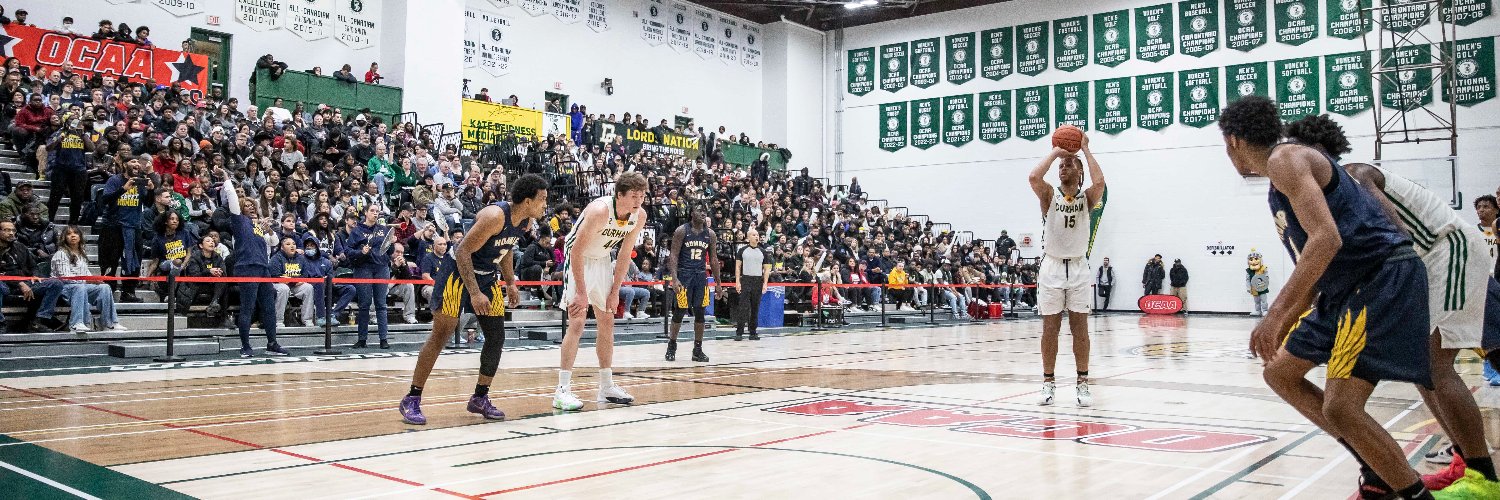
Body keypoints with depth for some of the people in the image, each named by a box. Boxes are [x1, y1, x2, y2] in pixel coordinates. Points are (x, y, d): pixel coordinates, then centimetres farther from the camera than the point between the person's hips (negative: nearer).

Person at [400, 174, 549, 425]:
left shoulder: (526, 222, -2)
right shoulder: (495, 216, -28)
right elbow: (463, 251, -27)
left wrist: (510, 284, 14)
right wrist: (474, 293, -31)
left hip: (487, 277, 8)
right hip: (458, 273, -8)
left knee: (496, 338, 3)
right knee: (440, 336, -7)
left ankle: (480, 398, 16)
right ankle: (412, 400, 1)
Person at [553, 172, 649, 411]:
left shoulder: (640, 216, -11)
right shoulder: (599, 211, -32)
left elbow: (625, 254, 0)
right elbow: (577, 251, -27)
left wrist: (615, 291, -1)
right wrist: (581, 292, -26)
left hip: (603, 261, 7)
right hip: (578, 259, -7)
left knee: (607, 323, 10)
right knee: (577, 323, -15)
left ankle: (607, 387, 19)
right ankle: (562, 390, -12)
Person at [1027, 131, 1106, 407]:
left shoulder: (1088, 197, 1)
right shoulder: (1049, 195, 0)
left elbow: (1099, 181, -22)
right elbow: (1034, 177, -21)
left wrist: (1085, 149, -12)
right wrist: (1055, 152, -11)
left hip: (1078, 268, 0)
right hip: (1051, 267, 0)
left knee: (1080, 327, 2)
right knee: (1050, 328, 3)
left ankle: (1083, 383, 10)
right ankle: (1048, 382, 12)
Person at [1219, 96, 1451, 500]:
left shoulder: (1285, 159, -12)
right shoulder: (1281, 172, 19)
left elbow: (1326, 240, -27)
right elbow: (1312, 267, 24)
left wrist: (1275, 315, -28)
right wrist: (1282, 329, 27)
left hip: (1384, 278, -11)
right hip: (1344, 286, 11)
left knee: (1339, 407, -20)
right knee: (1280, 373, 18)